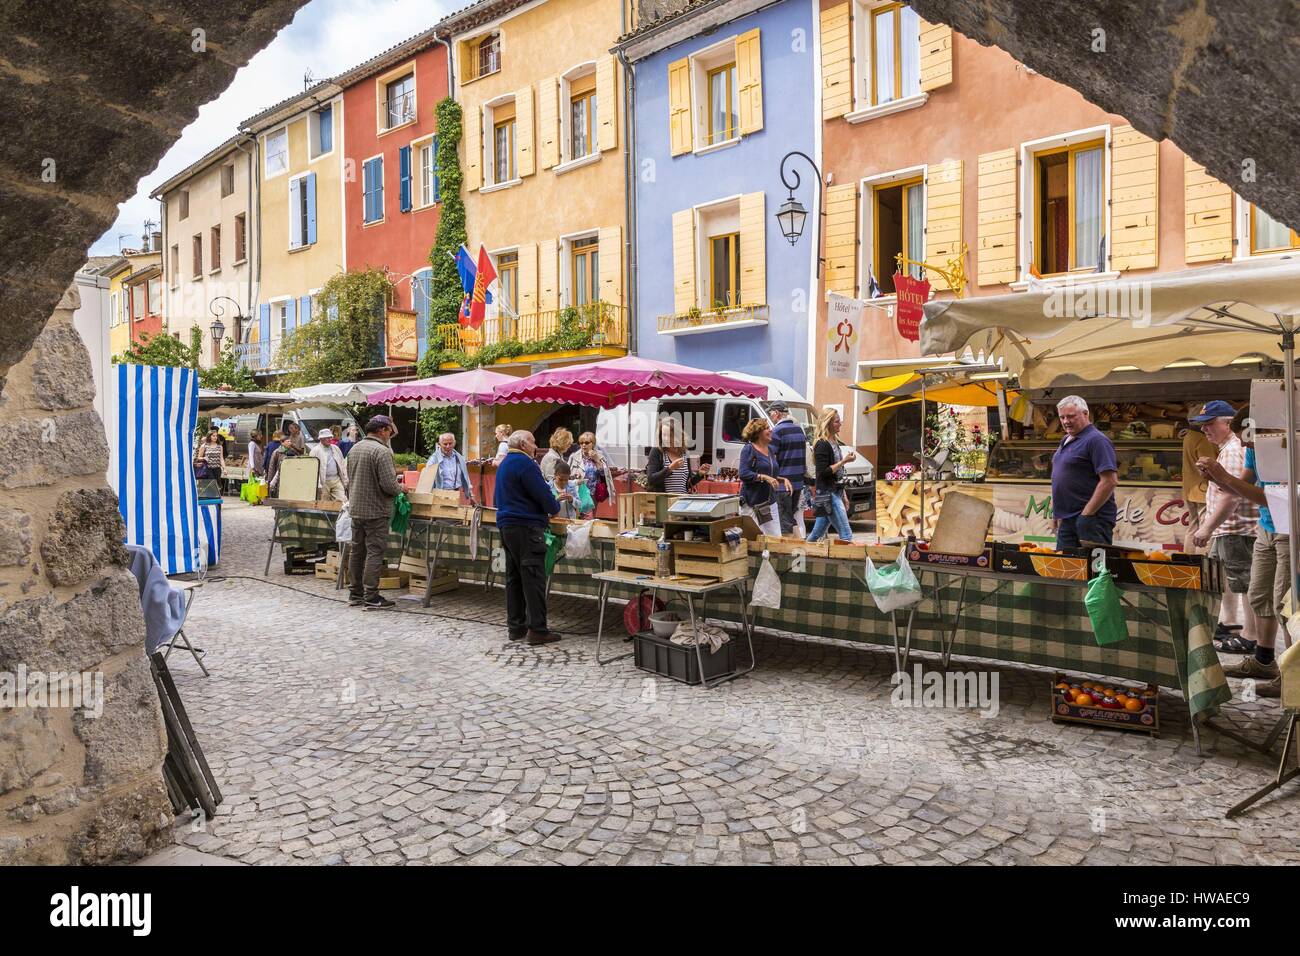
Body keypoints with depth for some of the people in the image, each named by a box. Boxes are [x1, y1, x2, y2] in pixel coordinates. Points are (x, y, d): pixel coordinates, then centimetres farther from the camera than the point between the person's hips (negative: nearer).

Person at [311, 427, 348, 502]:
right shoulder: (315, 451, -3)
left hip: (336, 480, 4)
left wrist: (345, 481, 10)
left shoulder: (335, 448, 14)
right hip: (324, 482, -4)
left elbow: (342, 465, 16)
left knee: (343, 501, -7)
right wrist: (318, 485, -16)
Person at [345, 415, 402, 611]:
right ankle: (371, 597, -1)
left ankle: (355, 593, 24)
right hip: (375, 510, -8)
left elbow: (350, 478, 17)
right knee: (375, 552, -4)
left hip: (356, 508, 9)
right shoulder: (382, 451, -17)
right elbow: (389, 484, -22)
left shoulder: (354, 449, 10)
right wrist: (399, 489, -2)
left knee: (356, 550, 15)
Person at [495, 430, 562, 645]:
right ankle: (537, 630, -7)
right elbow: (542, 493, -15)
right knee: (534, 579, -7)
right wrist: (555, 507, 5)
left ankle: (515, 627, 16)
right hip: (526, 527, -10)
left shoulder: (504, 464, 18)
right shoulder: (525, 463, -13)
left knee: (514, 578, 12)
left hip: (506, 525, 10)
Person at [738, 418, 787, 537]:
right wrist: (764, 477, -25)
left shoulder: (770, 449, 15)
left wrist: (783, 480, 8)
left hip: (770, 502, 7)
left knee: (776, 538, 2)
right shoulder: (748, 449, -7)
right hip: (752, 503, -7)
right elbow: (743, 474, -19)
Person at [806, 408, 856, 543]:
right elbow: (822, 473, -19)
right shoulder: (822, 444, -14)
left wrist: (843, 495, 22)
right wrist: (844, 461, -19)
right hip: (827, 494, -9)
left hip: (835, 492, 9)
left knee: (817, 533, 15)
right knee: (846, 535, -12)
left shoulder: (834, 442, 15)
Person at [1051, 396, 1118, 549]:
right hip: (1067, 518, 9)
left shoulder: (1096, 440, -12)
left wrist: (1086, 514, -19)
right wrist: (1058, 513, 18)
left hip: (1091, 519, -9)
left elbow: (1109, 481, -20)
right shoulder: (1066, 441, 17)